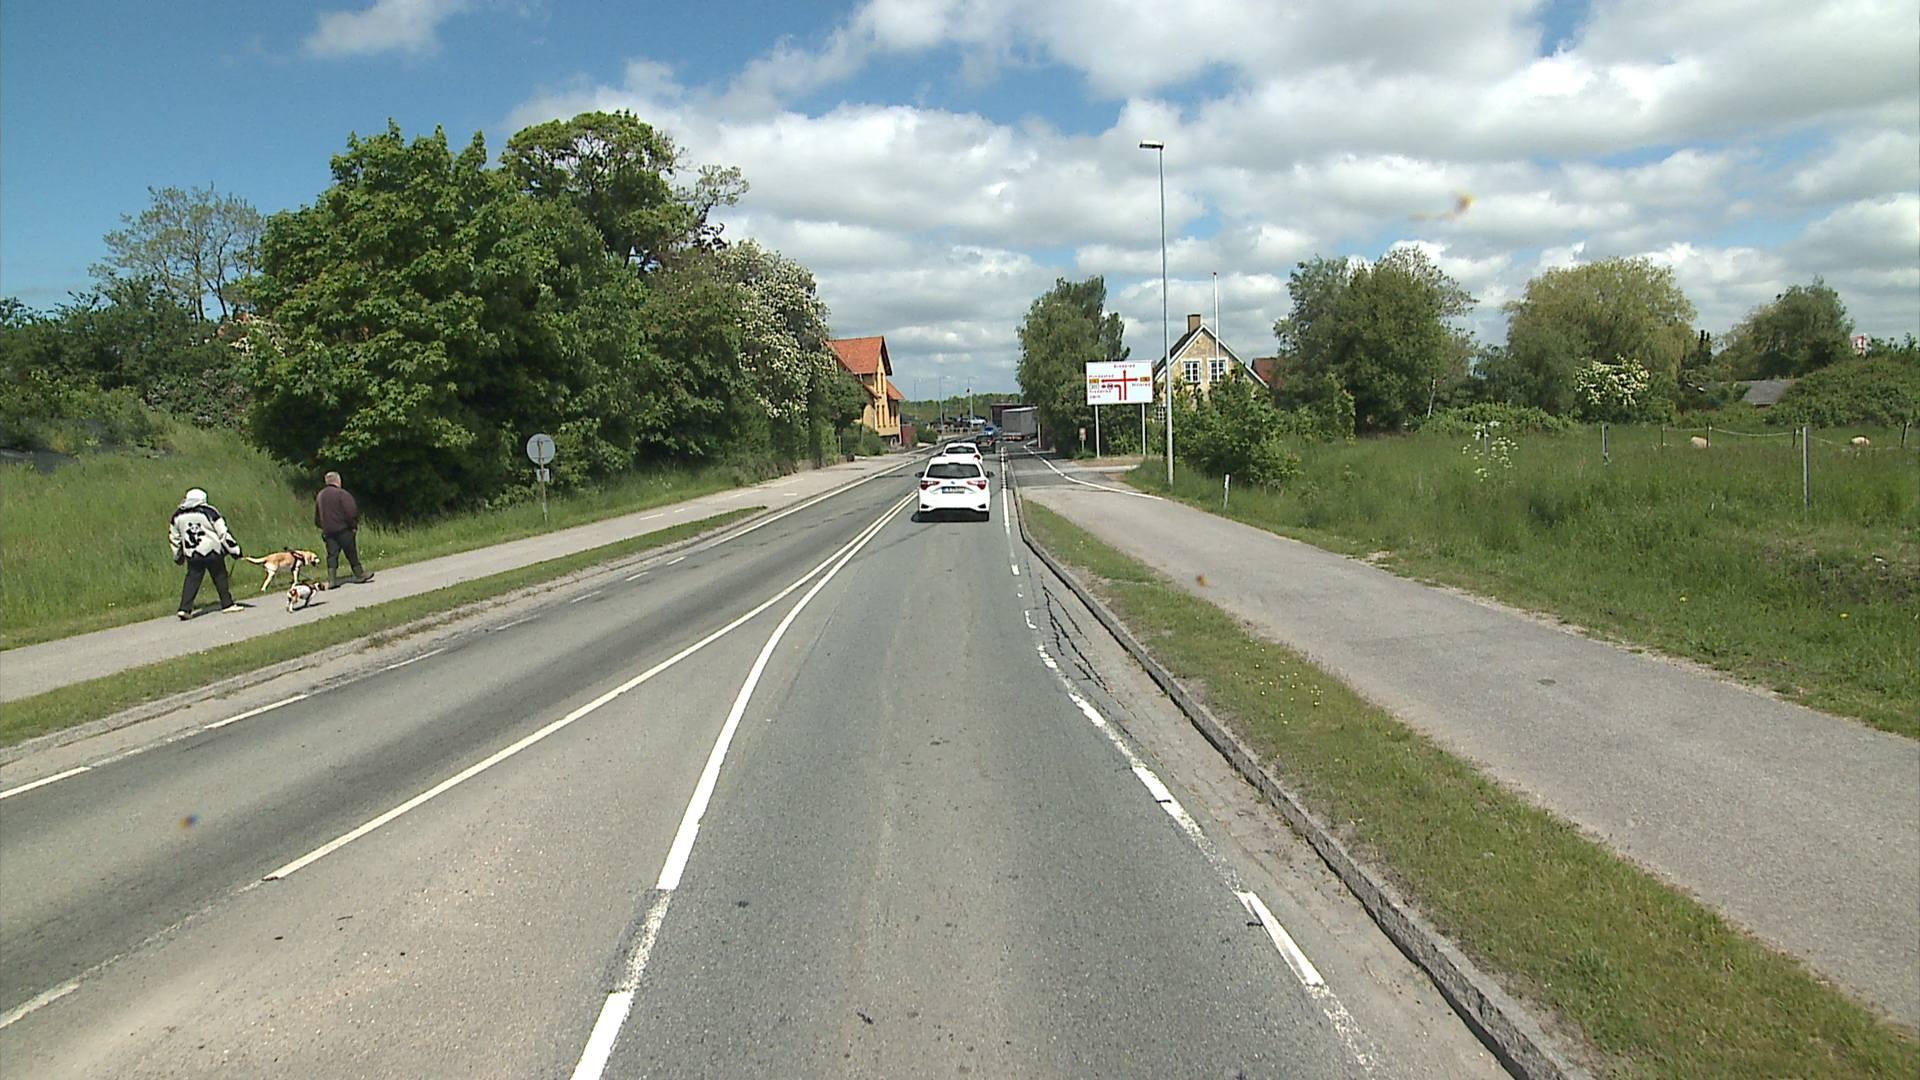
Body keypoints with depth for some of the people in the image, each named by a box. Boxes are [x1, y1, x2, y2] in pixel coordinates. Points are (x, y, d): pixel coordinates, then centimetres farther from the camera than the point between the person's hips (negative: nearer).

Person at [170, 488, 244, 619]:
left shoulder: (178, 515, 7)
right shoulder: (209, 511, -7)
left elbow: (174, 537, 15)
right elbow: (223, 532, -7)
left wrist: (178, 556, 27)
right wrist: (234, 550, -2)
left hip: (192, 554, 3)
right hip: (212, 551, -3)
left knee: (192, 579, 7)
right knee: (220, 576, 10)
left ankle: (185, 608, -3)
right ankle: (227, 604, 14)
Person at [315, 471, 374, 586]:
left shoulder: (319, 495, 13)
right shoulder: (342, 494, -11)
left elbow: (317, 516, 18)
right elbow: (351, 512, -17)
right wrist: (354, 525, -7)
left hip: (328, 531, 6)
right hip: (343, 529, -6)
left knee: (332, 555, 4)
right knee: (352, 553, 4)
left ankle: (331, 580, -2)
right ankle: (360, 575, 12)